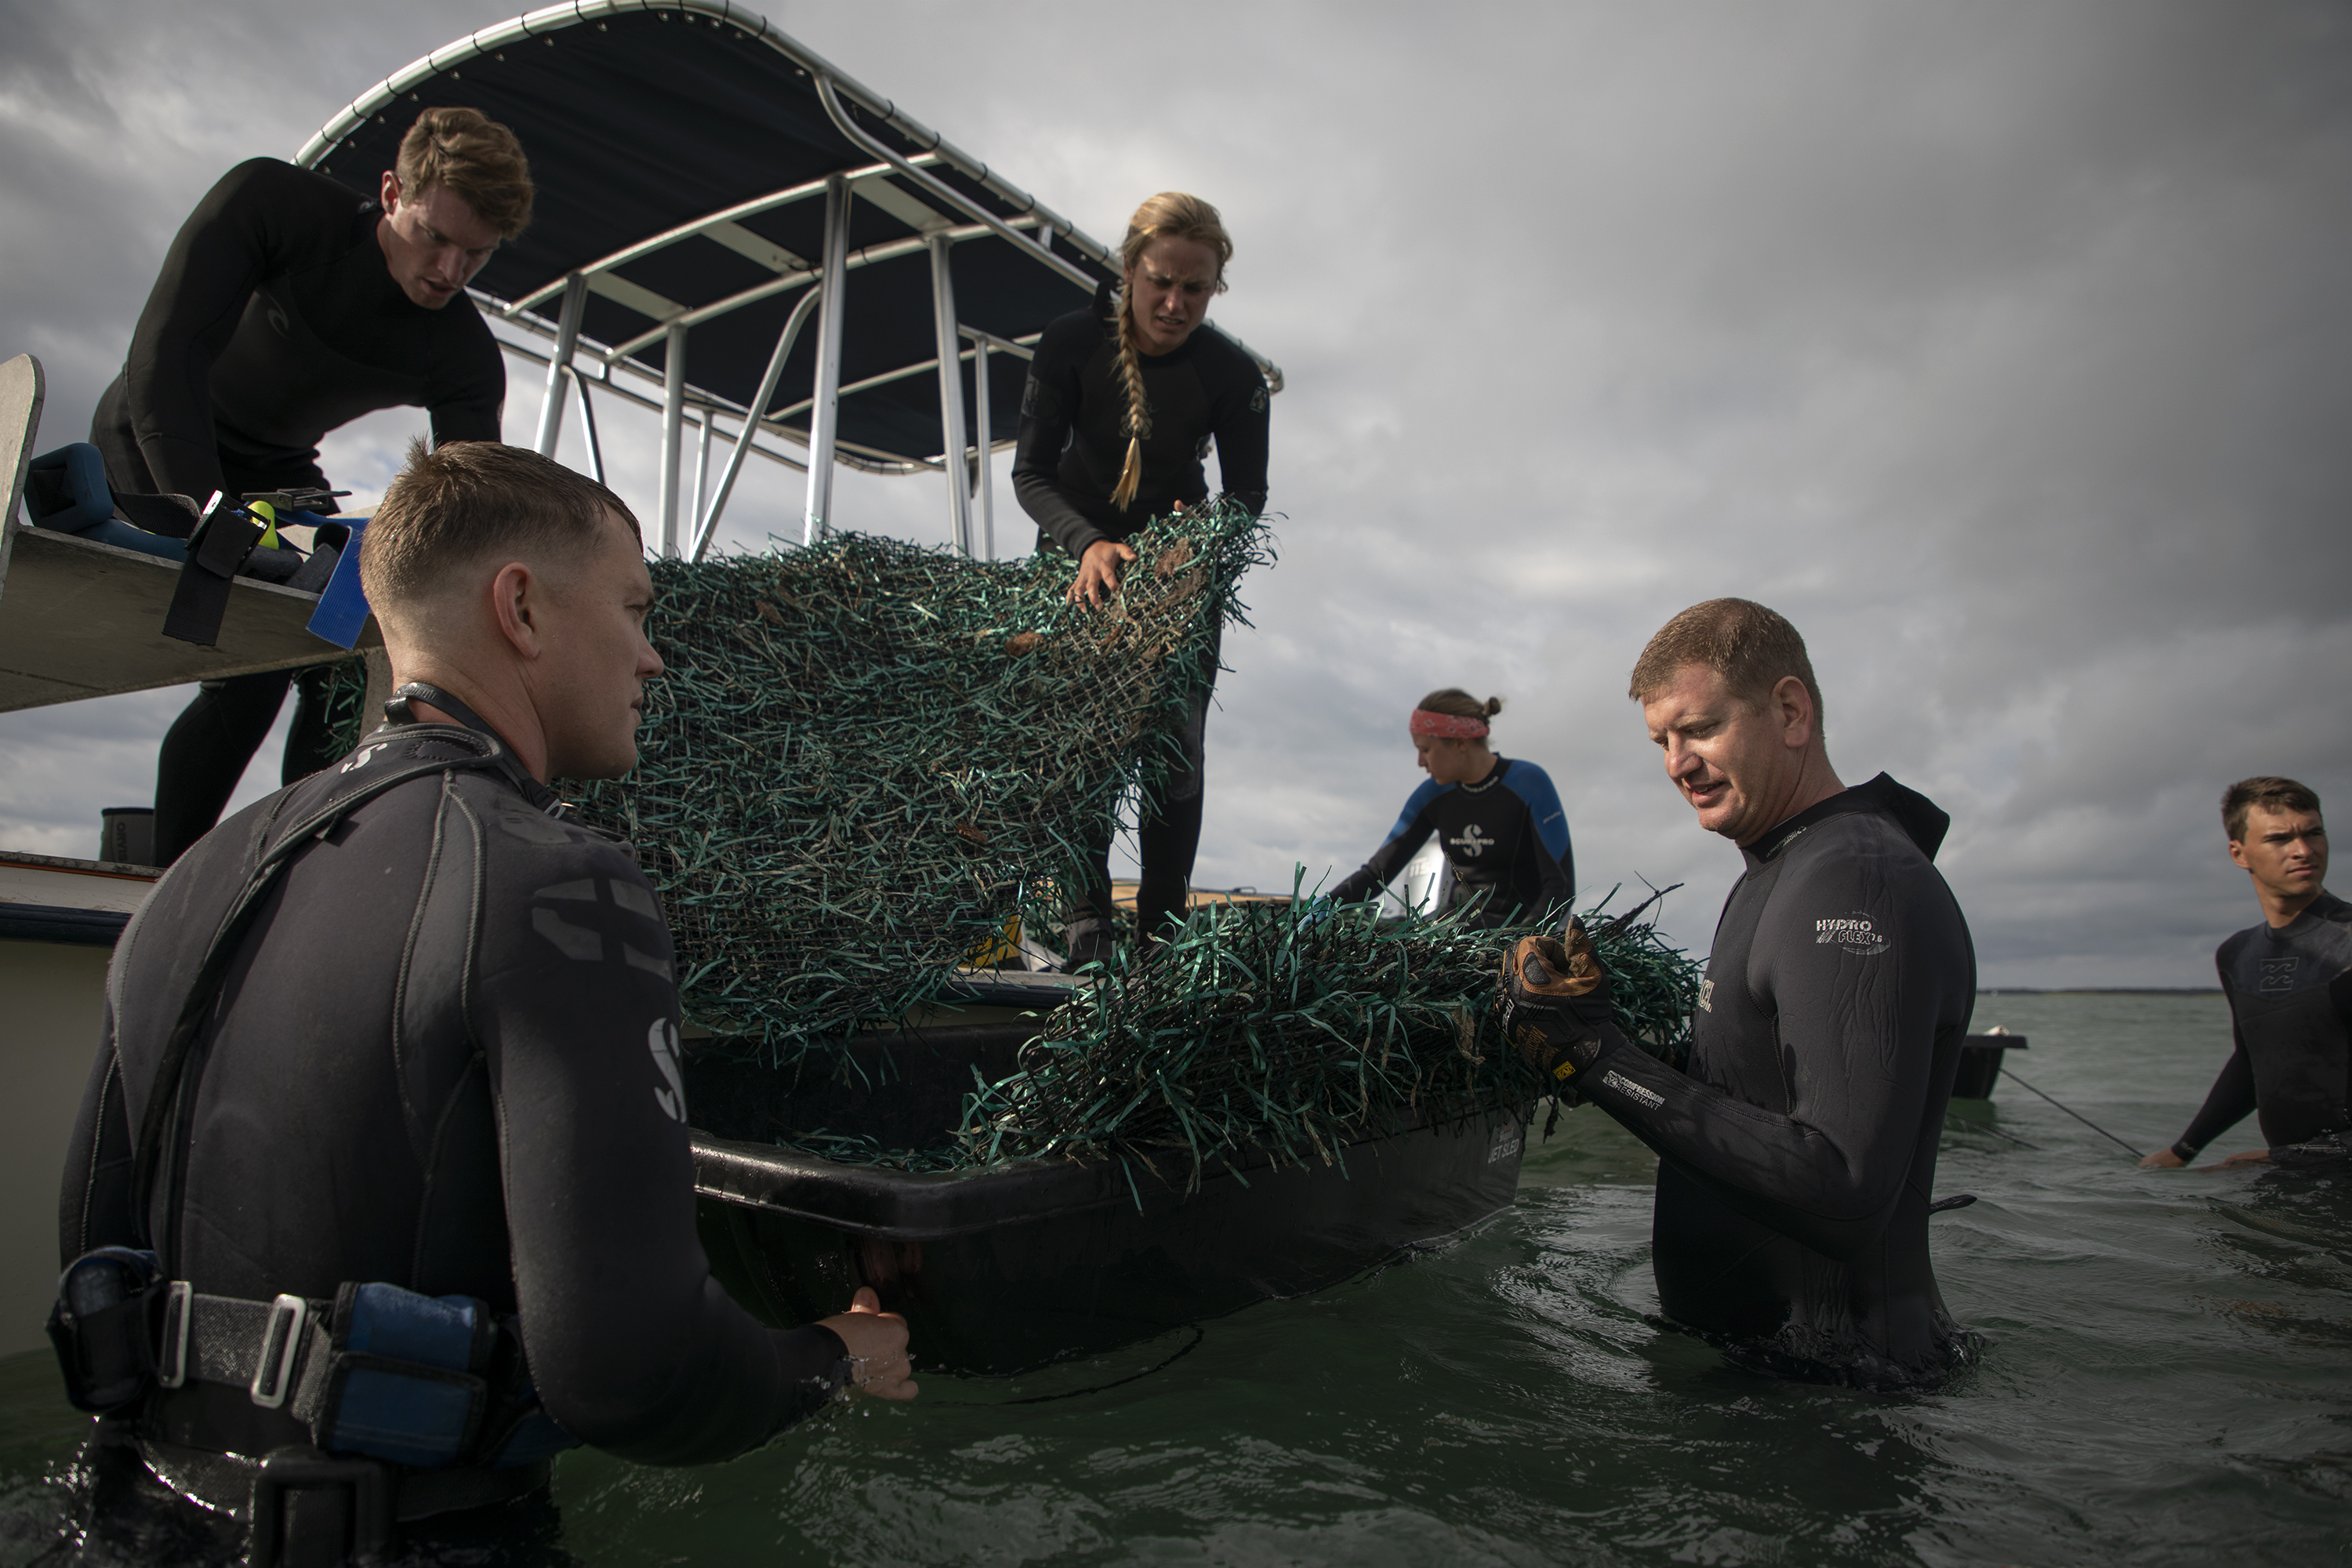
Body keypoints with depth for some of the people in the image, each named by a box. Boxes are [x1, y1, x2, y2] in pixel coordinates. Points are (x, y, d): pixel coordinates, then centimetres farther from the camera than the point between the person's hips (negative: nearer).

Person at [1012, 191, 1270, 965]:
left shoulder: (1233, 375, -18)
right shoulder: (1071, 342, -19)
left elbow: (1247, 497, -11)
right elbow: (1031, 472, -17)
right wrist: (1086, 543, -35)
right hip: (1078, 545, 0)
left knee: (1176, 744, -6)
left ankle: (1163, 930, 1)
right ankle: (1085, 911, -10)